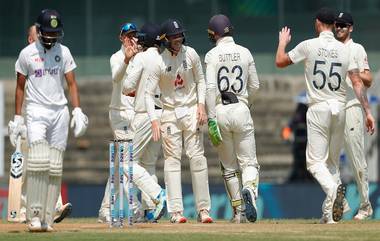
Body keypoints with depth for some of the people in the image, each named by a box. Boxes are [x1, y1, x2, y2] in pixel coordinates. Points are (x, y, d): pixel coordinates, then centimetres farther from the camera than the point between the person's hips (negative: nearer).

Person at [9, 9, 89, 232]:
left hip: (60, 111, 3)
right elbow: (20, 86, 6)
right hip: (36, 111, -3)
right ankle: (34, 215, -17)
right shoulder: (27, 54, 1)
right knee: (38, 161, -19)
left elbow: (72, 83, 8)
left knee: (55, 168, 1)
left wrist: (78, 111, -5)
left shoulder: (64, 52, 8)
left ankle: (48, 218, 5)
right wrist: (17, 118, 2)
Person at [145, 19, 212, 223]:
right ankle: (176, 211, -4)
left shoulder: (190, 54, -2)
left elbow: (200, 81, 8)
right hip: (170, 113, -2)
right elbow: (149, 93, -10)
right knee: (172, 159, -3)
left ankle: (203, 209, 0)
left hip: (191, 111, 2)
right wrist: (154, 120, -21)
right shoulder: (158, 61, -10)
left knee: (197, 158, -2)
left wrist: (201, 105, -5)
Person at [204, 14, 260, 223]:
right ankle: (249, 190, -28)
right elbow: (254, 85, 9)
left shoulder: (212, 55, -5)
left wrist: (211, 119, -12)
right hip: (241, 110, 1)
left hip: (220, 111, -1)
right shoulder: (245, 53, 4)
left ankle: (238, 211, 12)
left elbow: (210, 88, -13)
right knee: (248, 161, 4)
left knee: (229, 166, 10)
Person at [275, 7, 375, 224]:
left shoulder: (308, 46, -5)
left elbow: (280, 62, 6)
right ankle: (330, 212, 11)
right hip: (340, 108, 4)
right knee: (334, 161, 15)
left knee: (315, 161, -4)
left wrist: (283, 42, 25)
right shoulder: (344, 50, 3)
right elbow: (357, 82, -4)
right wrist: (368, 112, -4)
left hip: (318, 108, -4)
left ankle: (333, 188, -36)